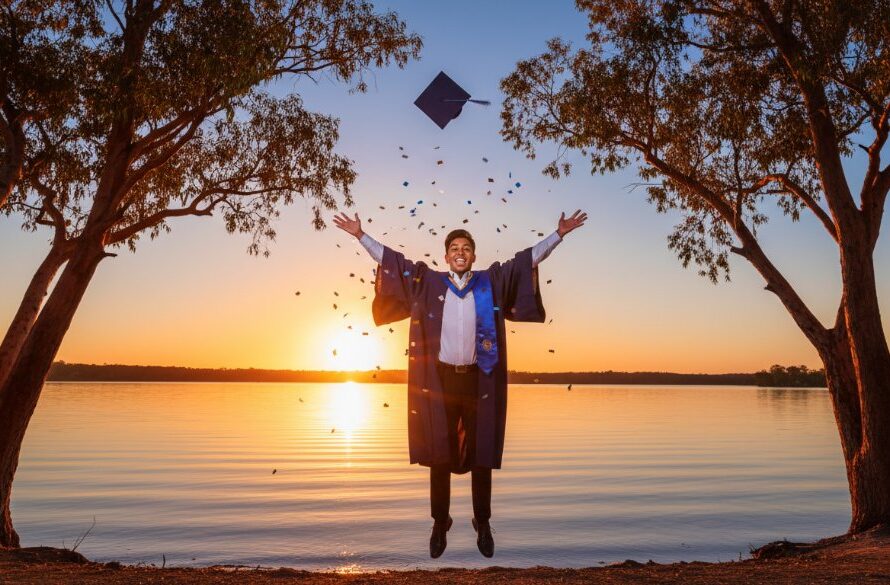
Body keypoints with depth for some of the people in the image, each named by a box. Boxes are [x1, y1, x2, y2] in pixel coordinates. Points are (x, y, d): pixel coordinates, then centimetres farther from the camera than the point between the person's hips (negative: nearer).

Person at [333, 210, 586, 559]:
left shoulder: (491, 282, 7)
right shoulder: (429, 282, 6)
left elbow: (530, 257, 9)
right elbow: (388, 258, 9)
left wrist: (560, 233, 6)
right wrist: (360, 235, 6)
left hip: (479, 379, 0)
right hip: (440, 378, 0)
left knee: (482, 453, 7)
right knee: (439, 454, 6)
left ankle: (483, 524, 22)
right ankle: (440, 524, 19)